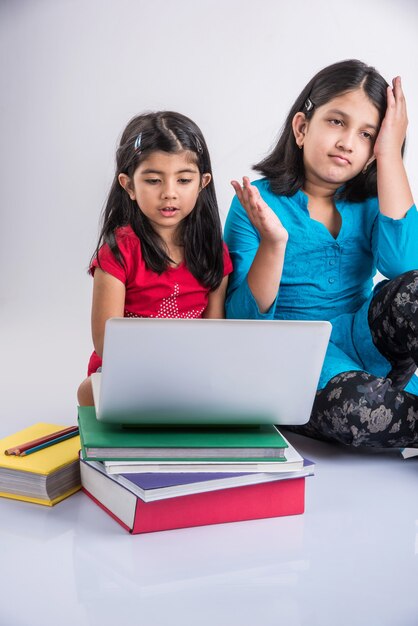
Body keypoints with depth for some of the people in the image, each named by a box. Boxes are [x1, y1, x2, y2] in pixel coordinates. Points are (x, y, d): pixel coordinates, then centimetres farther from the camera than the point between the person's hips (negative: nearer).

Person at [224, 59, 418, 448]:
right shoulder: (258, 201, -4)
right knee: (356, 406, -36)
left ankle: (382, 393, -11)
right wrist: (272, 244, -26)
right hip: (290, 350, -4)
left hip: (359, 341, 4)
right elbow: (243, 321, -8)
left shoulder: (369, 202, 6)